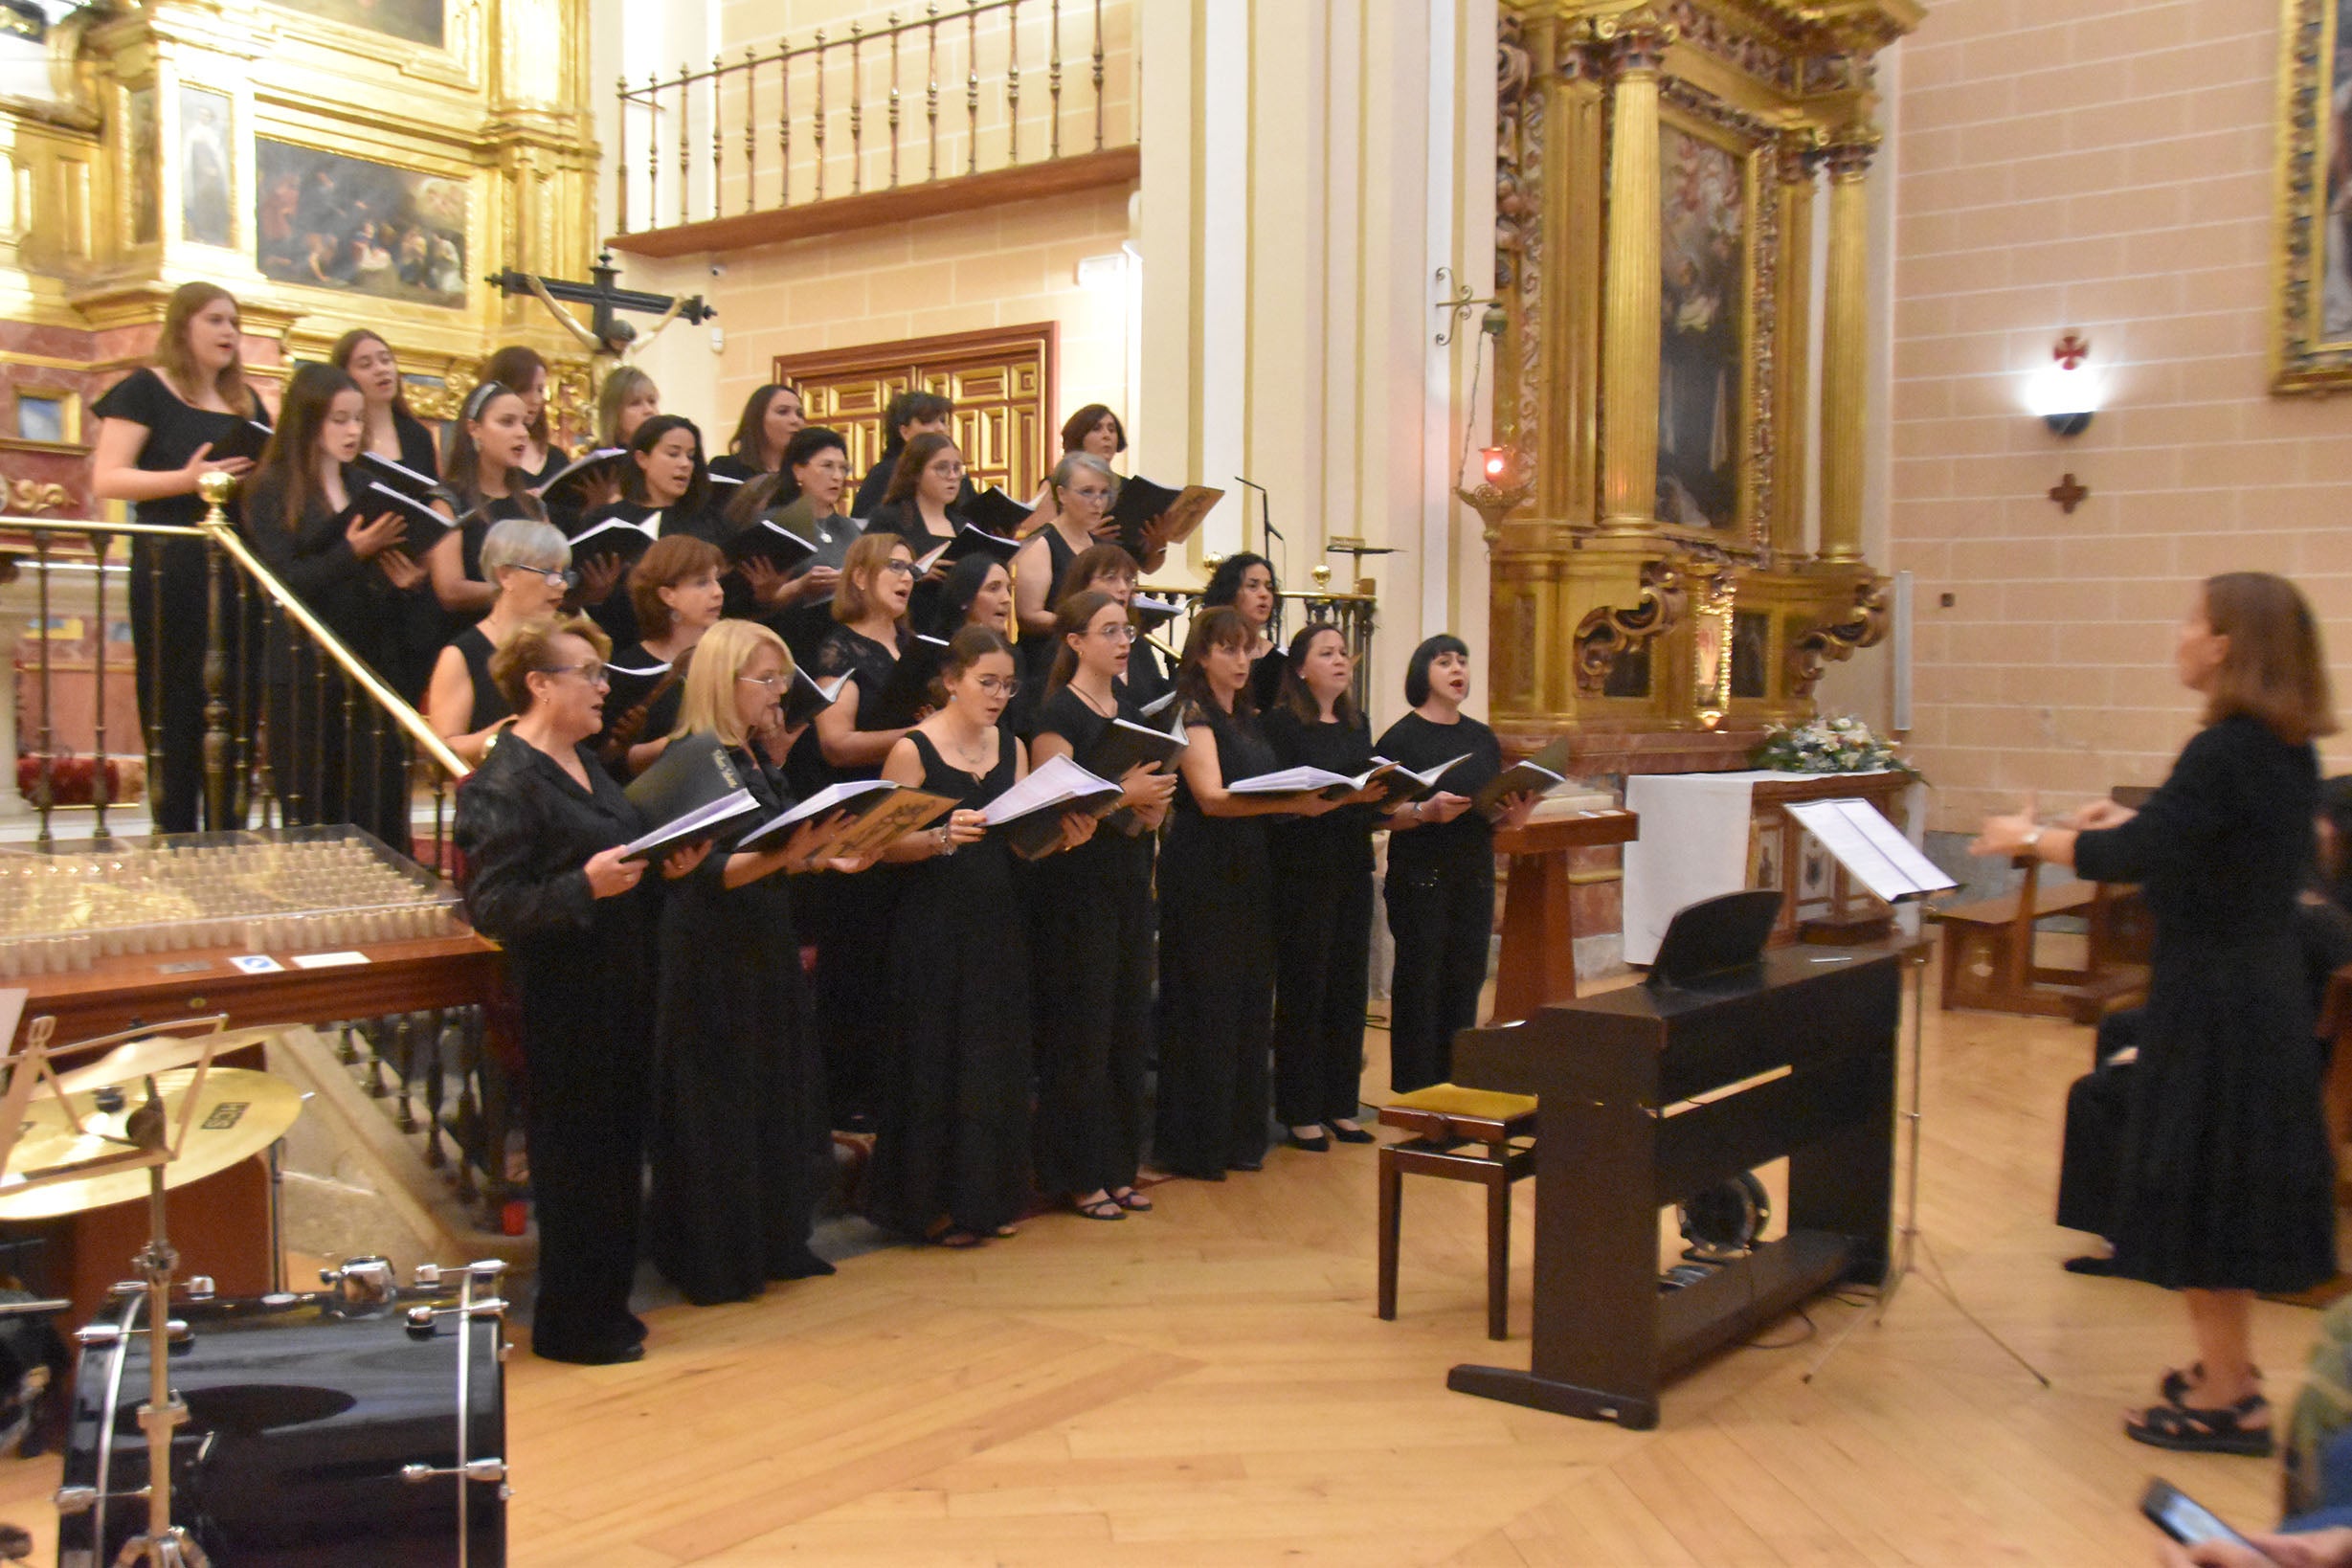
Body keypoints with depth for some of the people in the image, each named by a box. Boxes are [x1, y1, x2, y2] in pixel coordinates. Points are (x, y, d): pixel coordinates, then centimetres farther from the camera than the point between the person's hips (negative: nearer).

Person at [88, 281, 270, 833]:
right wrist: (185, 480, -21)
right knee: (175, 721, -4)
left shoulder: (246, 402, 18)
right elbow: (106, 479, -8)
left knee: (237, 719, 5)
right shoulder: (145, 389, 1)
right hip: (171, 575, -5)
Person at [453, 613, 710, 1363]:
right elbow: (491, 907, -21)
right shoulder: (501, 786, -15)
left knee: (618, 1153, 16)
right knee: (574, 1162, 1)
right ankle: (569, 1324, 16)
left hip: (620, 992, 9)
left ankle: (605, 1304, 29)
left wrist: (665, 866, 6)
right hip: (563, 1003, -9)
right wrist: (585, 886, -30)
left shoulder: (585, 764, 13)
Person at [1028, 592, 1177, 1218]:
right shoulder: (1059, 713, -9)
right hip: (1075, 888, -7)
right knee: (1080, 1032, -2)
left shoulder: (1130, 710, 14)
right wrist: (1122, 795, -22)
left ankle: (1117, 1167, 20)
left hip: (1129, 883, 7)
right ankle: (1078, 1176, 7)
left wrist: (1152, 808, 0)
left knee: (1129, 1030, 10)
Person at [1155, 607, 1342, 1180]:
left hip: (1248, 874, 8)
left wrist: (1326, 795, 2)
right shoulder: (1192, 714, -8)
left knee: (1250, 1005, 10)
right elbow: (1211, 798, -21)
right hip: (1202, 878, -8)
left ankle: (1239, 1134, 19)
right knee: (1205, 1008, -4)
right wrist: (1292, 803, -33)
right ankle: (1193, 1145, 4)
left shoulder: (1245, 719, 16)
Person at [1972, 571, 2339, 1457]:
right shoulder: (2290, 753, 6)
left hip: (2211, 1002, -9)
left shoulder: (2225, 753, -22)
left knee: (2199, 1192, 2)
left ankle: (2227, 1399, 11)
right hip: (2265, 993, 9)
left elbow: (2126, 859, -24)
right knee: (2231, 1187, 18)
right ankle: (2230, 1370, 30)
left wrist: (2031, 839, -10)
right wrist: (2138, 820, 18)